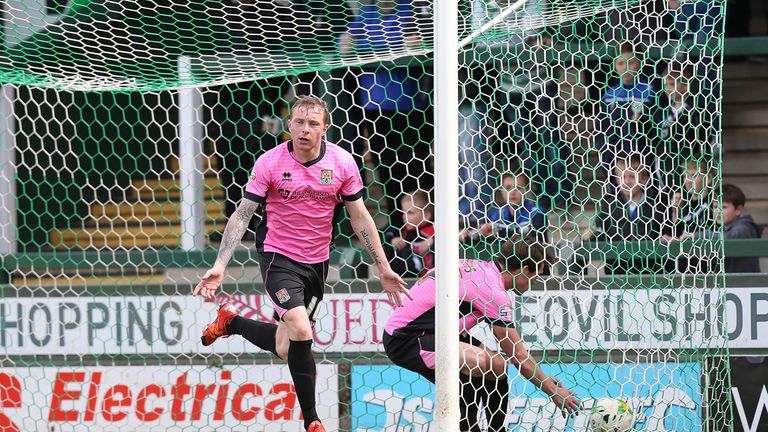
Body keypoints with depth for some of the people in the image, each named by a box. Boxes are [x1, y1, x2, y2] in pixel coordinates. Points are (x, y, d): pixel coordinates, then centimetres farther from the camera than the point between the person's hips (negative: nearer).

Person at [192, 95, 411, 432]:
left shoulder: (342, 162, -5)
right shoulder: (269, 163, -13)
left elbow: (360, 218, 4)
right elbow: (242, 215, -10)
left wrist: (383, 269, 3)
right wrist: (219, 266, -19)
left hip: (317, 263, 4)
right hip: (278, 256, -4)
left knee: (286, 347, 7)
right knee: (300, 331, -24)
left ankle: (231, 322, 36)